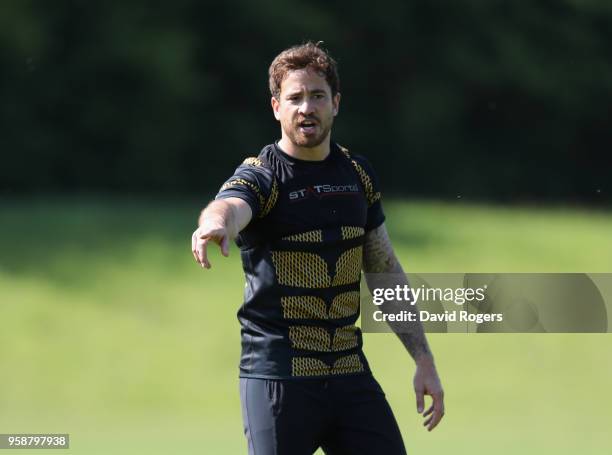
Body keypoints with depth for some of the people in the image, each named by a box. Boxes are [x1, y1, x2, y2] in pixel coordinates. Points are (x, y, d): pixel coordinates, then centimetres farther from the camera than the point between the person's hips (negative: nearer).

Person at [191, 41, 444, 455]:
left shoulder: (358, 174, 11)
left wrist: (424, 361, 15)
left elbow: (385, 272, 18)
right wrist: (216, 224, -57)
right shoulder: (261, 176, -7)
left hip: (350, 374, 5)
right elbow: (229, 206, -32)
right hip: (277, 377, -5)